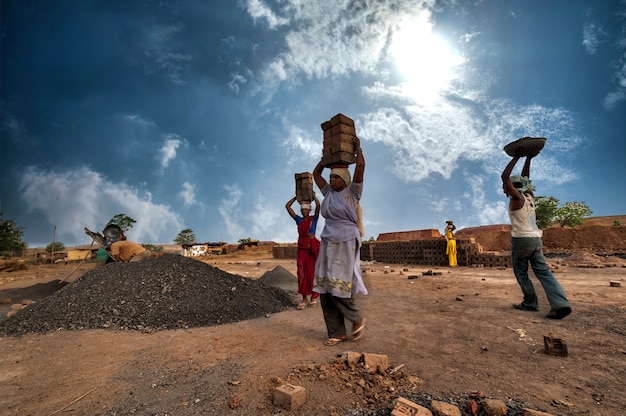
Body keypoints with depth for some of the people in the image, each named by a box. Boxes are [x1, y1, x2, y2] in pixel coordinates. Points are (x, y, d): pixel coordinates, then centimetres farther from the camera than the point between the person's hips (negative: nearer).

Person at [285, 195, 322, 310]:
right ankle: (304, 298, 6)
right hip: (302, 248, 3)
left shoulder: (314, 218, 2)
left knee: (313, 271, 3)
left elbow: (318, 205, -13)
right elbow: (287, 206, 8)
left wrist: (313, 196, 3)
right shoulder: (298, 220, 10)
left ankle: (314, 296, 17)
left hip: (312, 247, -3)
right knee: (302, 272, 0)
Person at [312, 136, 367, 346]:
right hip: (328, 243, 7)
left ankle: (357, 318, 19)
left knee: (338, 286, -9)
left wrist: (357, 147, 5)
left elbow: (360, 166, -10)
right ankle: (337, 332, 14)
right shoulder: (329, 193, 15)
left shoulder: (352, 192, -1)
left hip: (346, 243, -6)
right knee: (325, 288, 2)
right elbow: (315, 173, 22)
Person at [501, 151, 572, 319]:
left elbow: (504, 176, -16)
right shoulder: (529, 196, 10)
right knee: (543, 272, 4)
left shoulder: (517, 198, -10)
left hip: (521, 240, -7)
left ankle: (530, 303, 9)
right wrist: (528, 159, 24)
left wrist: (516, 157, -10)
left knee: (521, 273, 6)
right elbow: (524, 178, 23)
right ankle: (560, 303, -5)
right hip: (535, 239, 7)